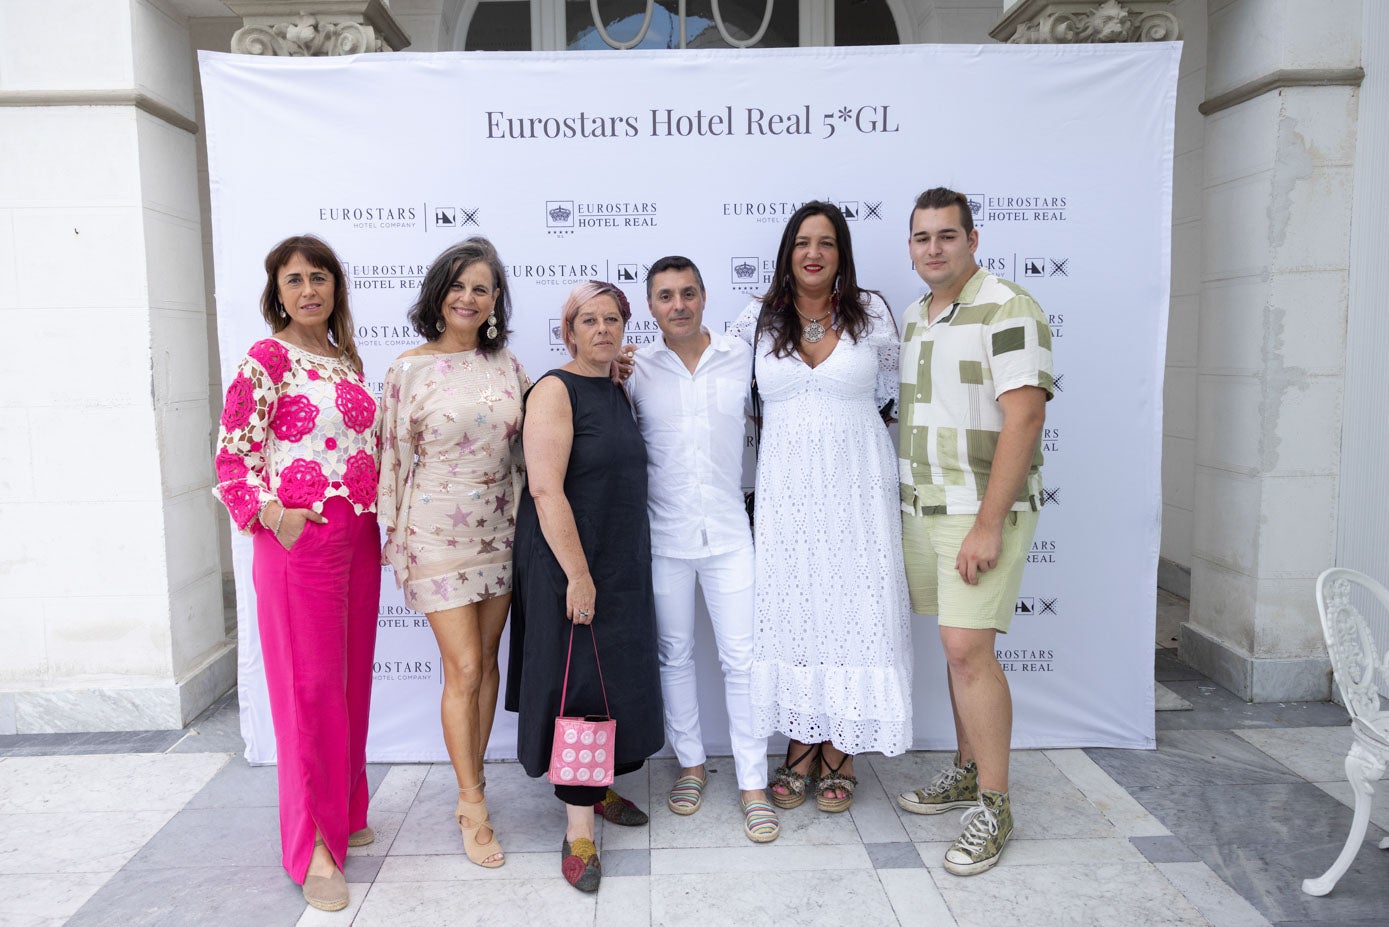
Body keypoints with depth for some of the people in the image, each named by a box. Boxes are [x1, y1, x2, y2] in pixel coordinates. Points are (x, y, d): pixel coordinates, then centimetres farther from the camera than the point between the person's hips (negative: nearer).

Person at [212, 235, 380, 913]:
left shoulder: (347, 360, 14)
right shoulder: (265, 361, -7)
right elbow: (233, 458, -8)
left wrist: (385, 514, 13)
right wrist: (270, 513, -21)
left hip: (358, 537, 7)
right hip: (299, 535, -7)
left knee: (350, 678, 14)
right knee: (310, 684, -1)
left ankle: (344, 811, 31)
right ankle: (313, 840, 13)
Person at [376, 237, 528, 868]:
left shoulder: (507, 364, 6)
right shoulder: (409, 369, -5)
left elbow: (534, 431, 13)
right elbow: (394, 455, -2)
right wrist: (394, 536, -1)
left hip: (499, 528, 4)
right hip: (437, 532, -4)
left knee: (486, 660, 12)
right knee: (463, 668, -3)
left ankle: (470, 783, 29)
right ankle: (472, 805, 12)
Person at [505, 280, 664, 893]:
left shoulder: (618, 392, 11)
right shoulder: (554, 391, -13)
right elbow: (546, 489, -21)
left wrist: (615, 571, 15)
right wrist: (578, 574, -22)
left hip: (621, 564, 8)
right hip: (567, 565, -8)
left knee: (615, 677, 15)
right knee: (575, 683, -3)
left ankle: (597, 790, 34)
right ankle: (579, 827, 7)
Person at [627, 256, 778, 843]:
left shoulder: (741, 359, 0)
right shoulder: (634, 370, -1)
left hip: (729, 533, 0)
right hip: (663, 535, 0)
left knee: (743, 657, 1)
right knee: (673, 655, 12)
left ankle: (753, 784, 13)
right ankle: (690, 763, 31)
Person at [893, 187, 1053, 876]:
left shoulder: (1007, 311, -12)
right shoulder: (913, 317, 14)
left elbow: (1023, 418, -19)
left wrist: (988, 524, -22)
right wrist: (910, 503, 15)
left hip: (983, 511, -7)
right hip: (921, 509, 7)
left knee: (968, 649, -9)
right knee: (957, 646, 14)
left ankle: (993, 805, 5)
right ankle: (967, 770, 28)